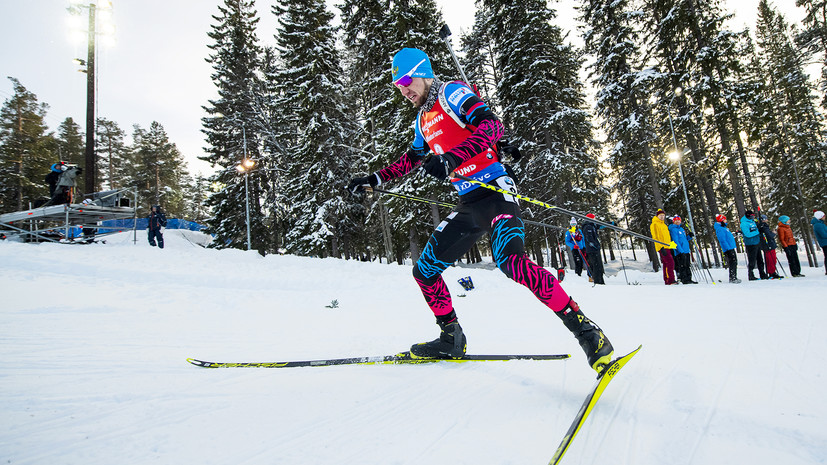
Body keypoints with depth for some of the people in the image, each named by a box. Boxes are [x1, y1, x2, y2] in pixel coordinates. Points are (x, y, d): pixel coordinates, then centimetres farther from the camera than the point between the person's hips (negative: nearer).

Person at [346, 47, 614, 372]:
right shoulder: (422, 120, 20)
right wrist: (374, 179, 29)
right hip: (467, 204, 8)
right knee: (424, 271, 5)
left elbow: (491, 126, -19)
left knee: (511, 262, -31)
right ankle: (451, 338, 19)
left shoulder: (452, 93, -3)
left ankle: (587, 333, -21)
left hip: (495, 190, -8)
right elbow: (411, 160, 34)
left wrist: (451, 158, -32)